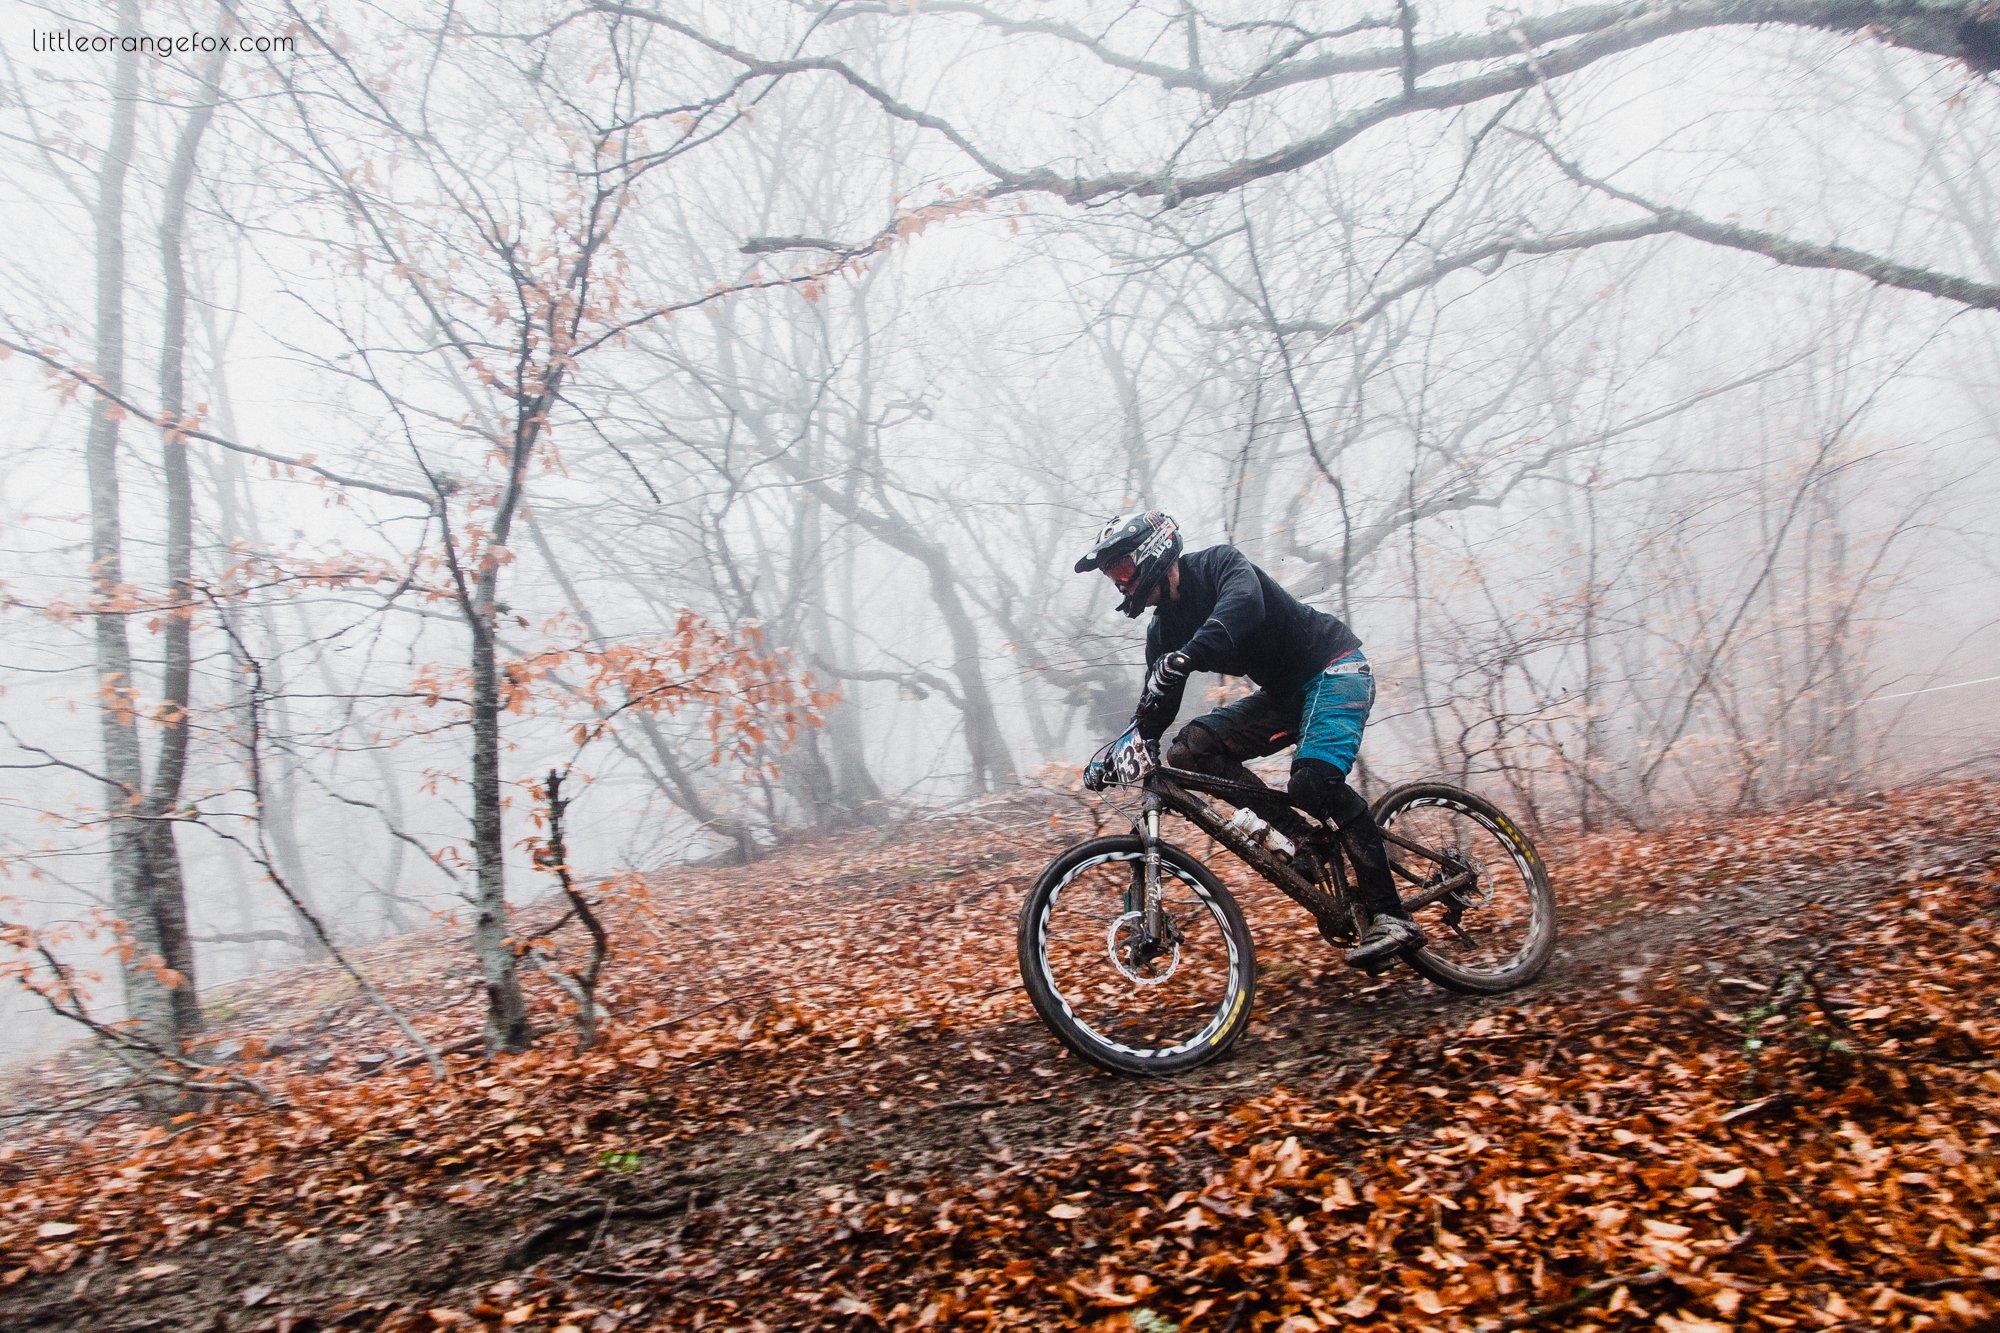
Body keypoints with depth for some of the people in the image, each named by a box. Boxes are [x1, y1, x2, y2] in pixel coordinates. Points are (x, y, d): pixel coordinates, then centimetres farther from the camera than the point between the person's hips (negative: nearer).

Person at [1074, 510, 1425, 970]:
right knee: (1188, 749, -10)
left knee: (1314, 781, -29)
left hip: (1334, 668, -7)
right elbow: (1157, 707, 2)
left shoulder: (1219, 564, -17)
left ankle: (1391, 916, -19)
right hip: (1284, 693, 8)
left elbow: (1243, 604, -40)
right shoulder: (1164, 632, 3)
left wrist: (1183, 657, -55)